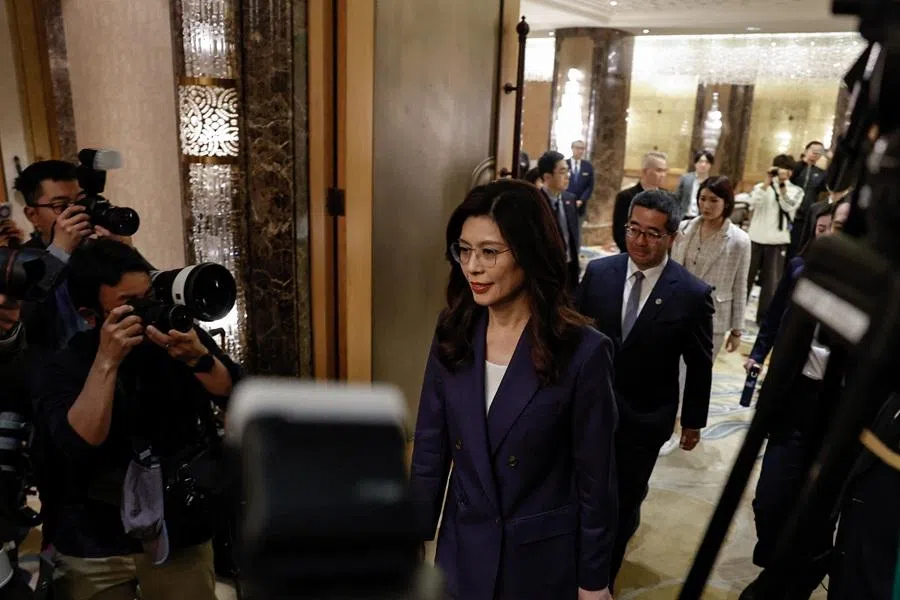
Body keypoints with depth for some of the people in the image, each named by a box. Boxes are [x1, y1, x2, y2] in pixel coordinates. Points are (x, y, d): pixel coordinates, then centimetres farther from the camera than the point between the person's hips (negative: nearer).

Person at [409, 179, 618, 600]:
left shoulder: (583, 352, -19)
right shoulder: (452, 334, -7)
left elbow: (596, 479, -11)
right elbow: (429, 452, 0)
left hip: (543, 557, -3)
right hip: (462, 550, 3)